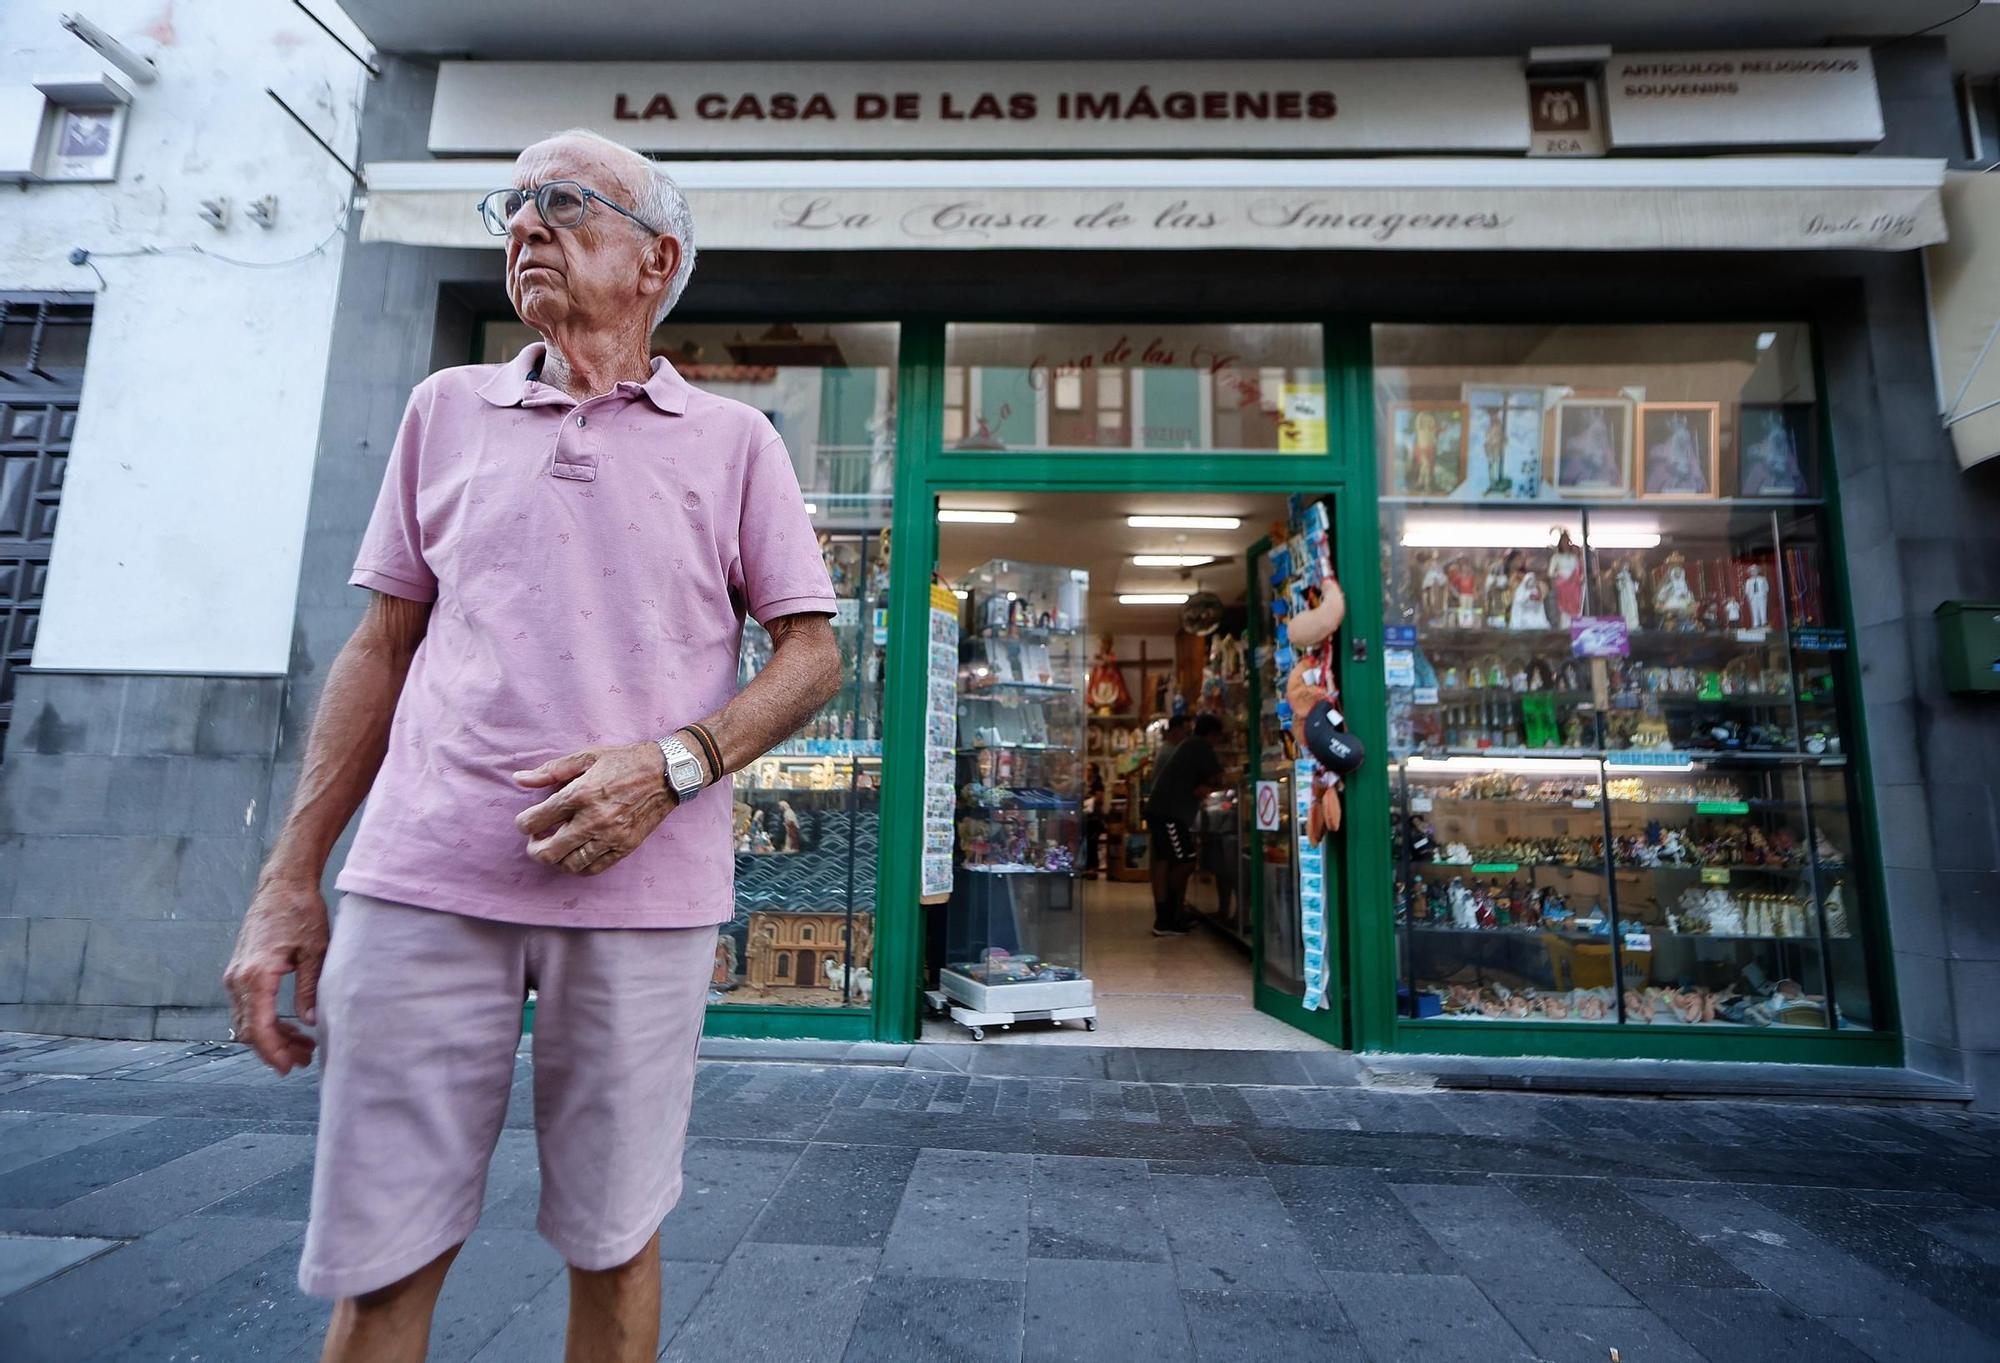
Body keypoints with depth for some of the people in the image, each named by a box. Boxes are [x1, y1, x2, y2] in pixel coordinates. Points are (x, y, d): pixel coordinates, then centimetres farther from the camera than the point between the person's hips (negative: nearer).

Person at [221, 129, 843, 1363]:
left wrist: (673, 765, -15)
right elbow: (380, 648, 14)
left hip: (641, 892, -2)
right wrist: (290, 878, 9)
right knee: (378, 1259, 10)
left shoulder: (735, 440, 7)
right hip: (422, 879, 3)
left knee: (613, 1243, 12)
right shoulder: (447, 408, 15)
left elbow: (812, 654, 3)